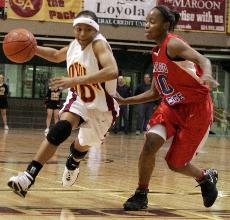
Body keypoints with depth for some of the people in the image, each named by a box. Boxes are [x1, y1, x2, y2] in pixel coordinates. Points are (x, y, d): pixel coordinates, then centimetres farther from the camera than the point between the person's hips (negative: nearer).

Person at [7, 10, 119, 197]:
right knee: (61, 129, -25)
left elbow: (112, 71, -46)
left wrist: (75, 80, -49)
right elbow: (56, 55, 19)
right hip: (79, 99, 3)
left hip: (101, 107, -3)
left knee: (83, 145, 19)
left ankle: (72, 164, 57)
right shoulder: (75, 45, -5)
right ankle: (28, 176, -31)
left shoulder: (99, 44, -27)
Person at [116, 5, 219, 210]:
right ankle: (141, 194, 0)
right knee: (151, 141, -16)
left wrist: (207, 76, -58)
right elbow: (155, 92, 17)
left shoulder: (173, 44, -17)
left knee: (175, 163, 0)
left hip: (196, 107, -7)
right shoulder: (157, 53, 9)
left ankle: (205, 177, 31)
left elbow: (202, 59, -35)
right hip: (171, 106, 7)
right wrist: (125, 101, 13)